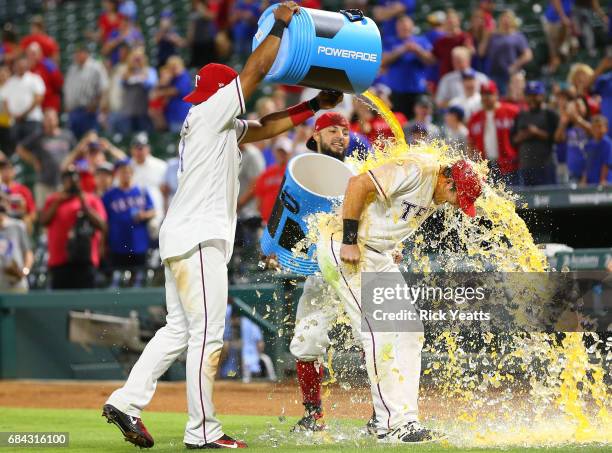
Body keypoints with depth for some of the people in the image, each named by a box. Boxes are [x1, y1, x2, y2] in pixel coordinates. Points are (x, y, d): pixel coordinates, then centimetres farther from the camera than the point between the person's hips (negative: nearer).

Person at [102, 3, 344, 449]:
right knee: (207, 334, -8)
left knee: (179, 329, 12)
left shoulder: (223, 127, 21)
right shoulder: (209, 112, -5)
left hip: (182, 240, 10)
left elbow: (268, 126, 28)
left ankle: (127, 401, 9)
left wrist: (316, 105, 24)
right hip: (198, 239, -10)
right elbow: (257, 70, -4)